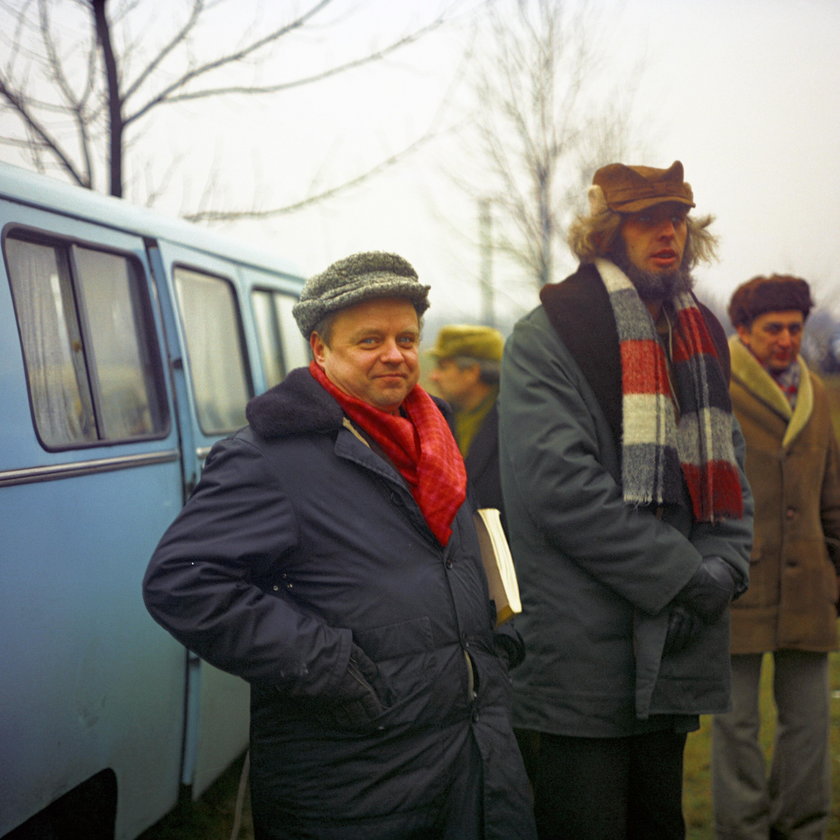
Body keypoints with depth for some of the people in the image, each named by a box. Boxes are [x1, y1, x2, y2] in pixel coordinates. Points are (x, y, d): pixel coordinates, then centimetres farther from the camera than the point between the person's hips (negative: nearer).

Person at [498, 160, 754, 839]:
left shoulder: (700, 339, 15)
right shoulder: (547, 337, -7)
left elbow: (729, 474, 15)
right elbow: (558, 485, -18)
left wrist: (722, 569, -5)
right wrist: (683, 576, -15)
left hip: (676, 659, 7)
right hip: (581, 669, -6)